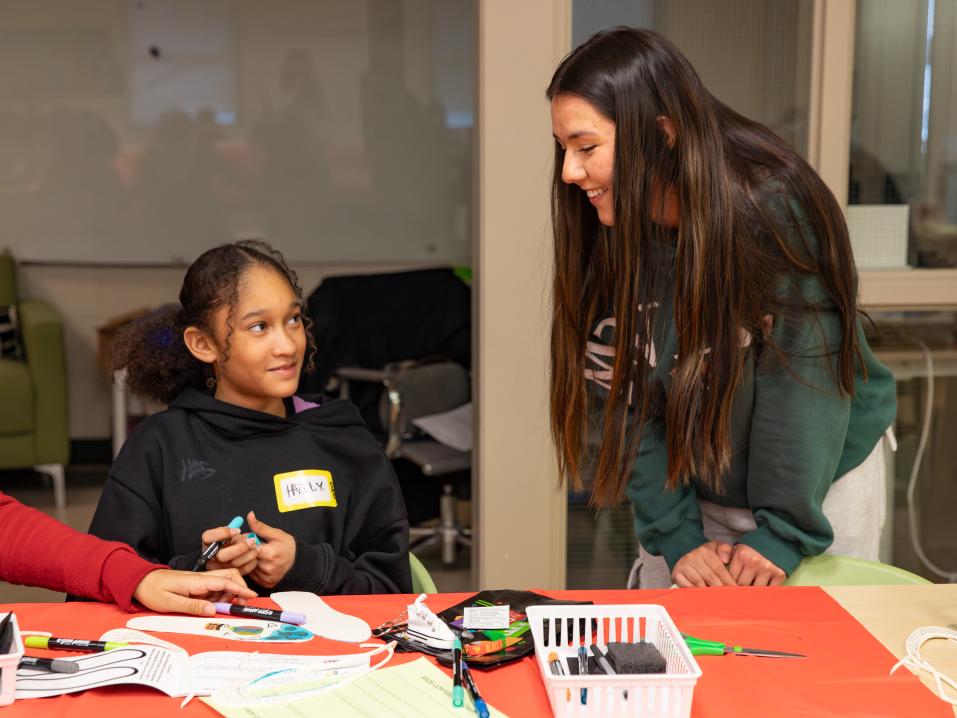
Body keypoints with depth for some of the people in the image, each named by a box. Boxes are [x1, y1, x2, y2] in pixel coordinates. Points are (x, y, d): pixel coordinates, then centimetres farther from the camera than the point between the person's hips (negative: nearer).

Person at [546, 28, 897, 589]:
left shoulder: (775, 210, -25)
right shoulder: (607, 233, -12)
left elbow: (802, 380, -22)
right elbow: (626, 402, -10)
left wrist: (784, 533, -21)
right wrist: (675, 534, -15)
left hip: (819, 486, -3)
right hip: (692, 492, 4)